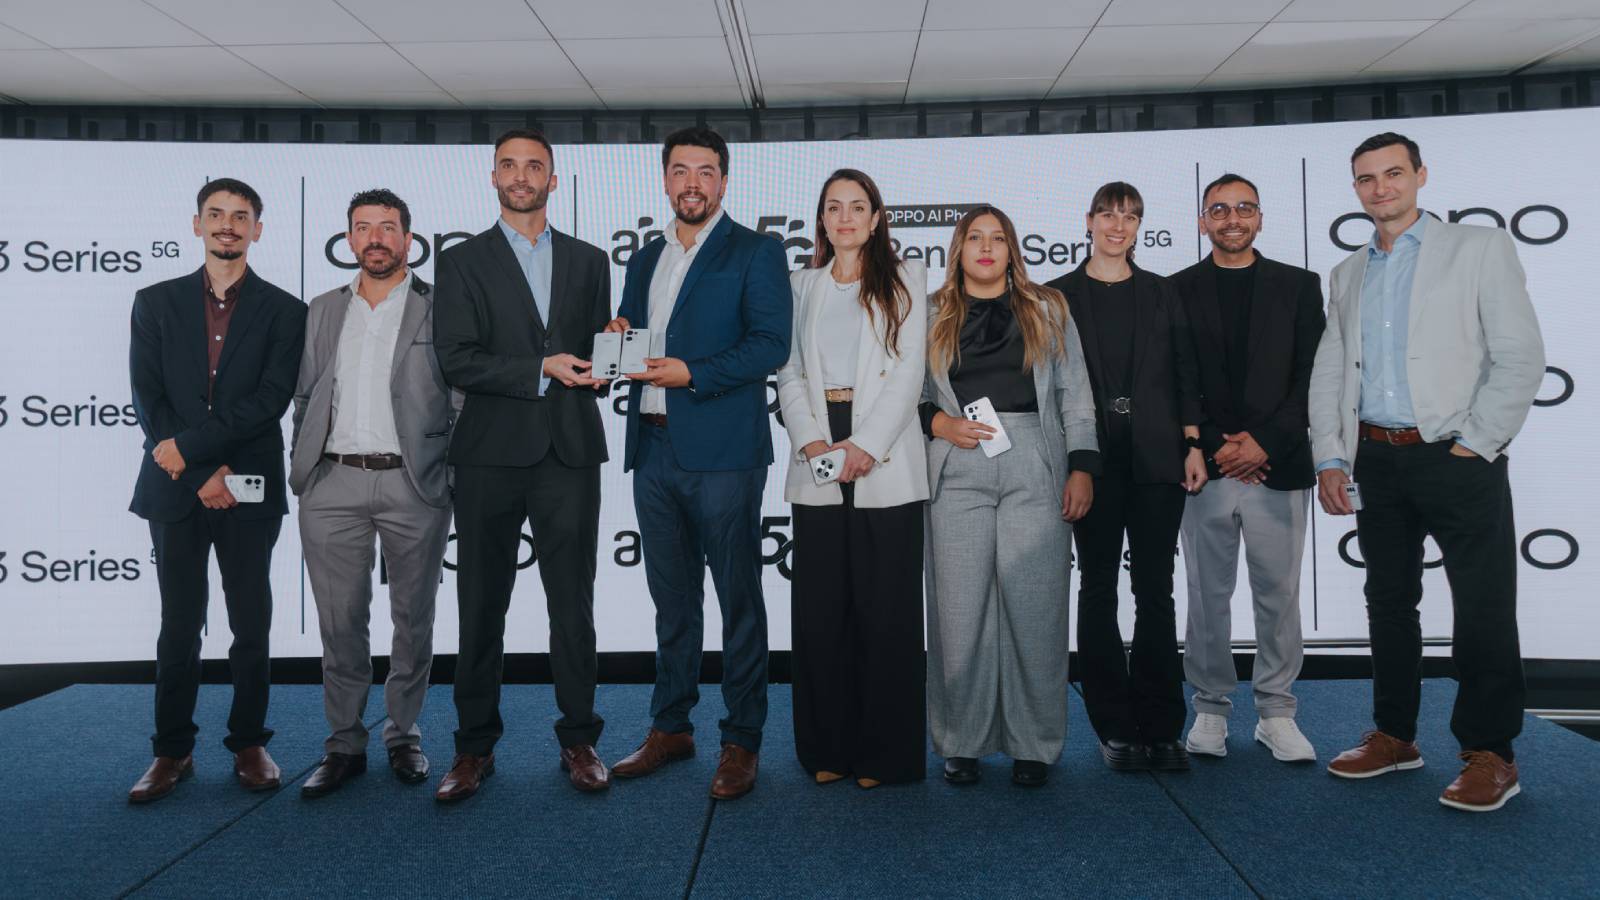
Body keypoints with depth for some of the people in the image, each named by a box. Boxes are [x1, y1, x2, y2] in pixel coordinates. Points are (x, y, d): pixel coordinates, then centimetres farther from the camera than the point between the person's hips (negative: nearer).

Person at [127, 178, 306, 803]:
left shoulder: (283, 311, 4)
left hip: (249, 491, -1)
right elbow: (147, 398, 2)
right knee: (179, 628, 6)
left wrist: (189, 445, -13)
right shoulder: (156, 302, 10)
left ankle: (249, 744, 18)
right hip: (175, 491, 1)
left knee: (251, 627, 5)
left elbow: (271, 400, -7)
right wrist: (202, 475, -8)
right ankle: (172, 751, 18)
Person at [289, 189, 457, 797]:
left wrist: (452, 475, -4)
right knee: (340, 620, 5)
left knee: (413, 617, 7)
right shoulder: (324, 311, 15)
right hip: (332, 484, 3)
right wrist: (303, 467, 8)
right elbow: (306, 397, 17)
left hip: (413, 482, -3)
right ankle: (344, 744, 17)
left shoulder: (441, 307, 3)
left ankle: (403, 735, 22)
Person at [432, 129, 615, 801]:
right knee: (481, 606, 5)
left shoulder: (588, 261, 15)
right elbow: (456, 362, -5)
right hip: (491, 453, -1)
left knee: (573, 604, 4)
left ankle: (578, 740, 16)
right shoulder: (463, 261, 7)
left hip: (569, 452, 2)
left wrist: (609, 348, -1)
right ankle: (475, 748, 17)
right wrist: (540, 371, -13)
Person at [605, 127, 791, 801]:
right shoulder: (645, 260, 19)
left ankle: (742, 741, 12)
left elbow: (771, 343, -11)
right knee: (671, 599, 15)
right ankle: (670, 728, 27)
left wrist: (691, 373, -19)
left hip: (722, 452, -6)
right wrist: (621, 339, -1)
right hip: (654, 452, 6)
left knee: (738, 599, 2)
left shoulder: (756, 253, 0)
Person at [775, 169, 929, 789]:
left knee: (886, 607, -2)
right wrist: (812, 440, -6)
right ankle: (828, 747, 15)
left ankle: (886, 750, 9)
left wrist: (865, 446, -12)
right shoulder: (801, 285, 17)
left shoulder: (905, 281, 8)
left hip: (884, 460, -3)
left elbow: (909, 371, -1)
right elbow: (789, 374, 11)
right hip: (817, 462, 3)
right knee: (819, 606, 3)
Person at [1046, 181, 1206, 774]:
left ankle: (1160, 729, 11)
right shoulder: (1058, 296, 6)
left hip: (1155, 457, 1)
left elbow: (1184, 374, 9)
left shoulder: (1162, 294, 11)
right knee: (1098, 590, 4)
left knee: (1156, 591, 2)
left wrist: (1193, 446, 0)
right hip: (1092, 459, -1)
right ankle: (1116, 729, 13)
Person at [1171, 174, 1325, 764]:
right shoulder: (1178, 291, 7)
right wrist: (1214, 447, -9)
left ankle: (1276, 712, 18)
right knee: (1208, 597, 6)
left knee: (1278, 596, 5)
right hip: (1205, 466, 0)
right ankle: (1211, 708, 18)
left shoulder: (1297, 285, 9)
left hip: (1278, 466, 1)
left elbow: (1312, 375, 3)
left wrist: (1267, 442, -9)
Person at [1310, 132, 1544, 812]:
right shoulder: (1347, 276, 15)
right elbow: (1329, 373, 12)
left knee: (1484, 608, -1)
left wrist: (1475, 443, -12)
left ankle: (1489, 753, 12)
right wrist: (1330, 459, 3)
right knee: (1389, 603, 11)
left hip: (1458, 456, -4)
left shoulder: (1479, 249, 1)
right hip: (1378, 459, 5)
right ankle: (1394, 736, 24)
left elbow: (1520, 356, -6)